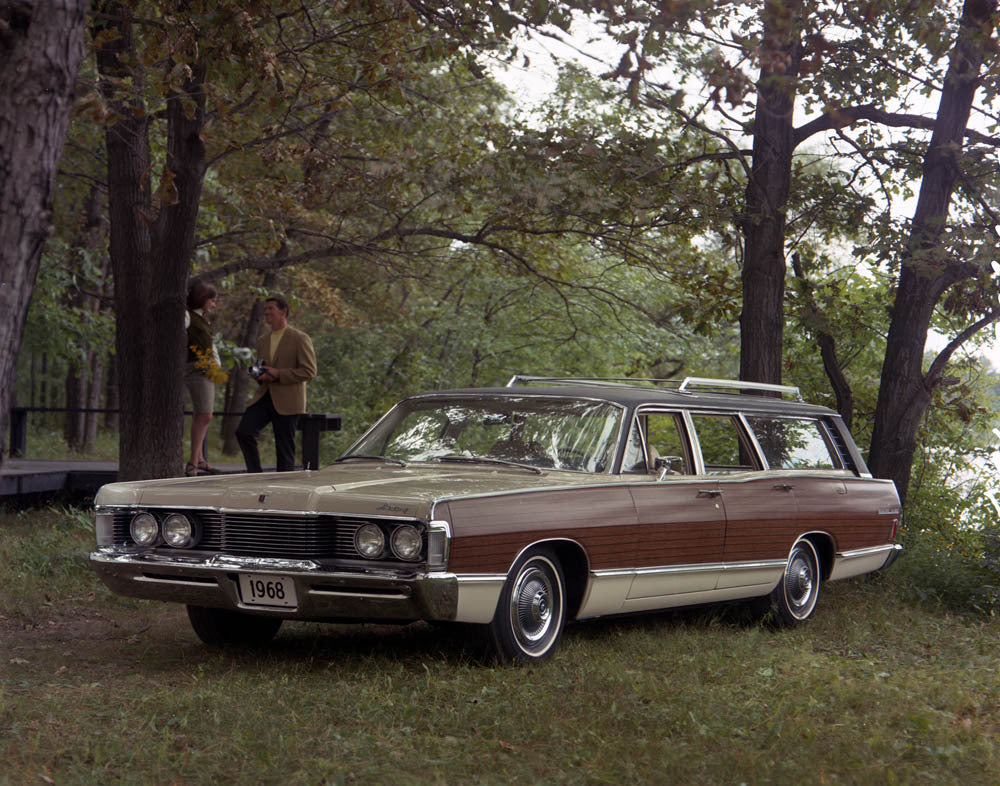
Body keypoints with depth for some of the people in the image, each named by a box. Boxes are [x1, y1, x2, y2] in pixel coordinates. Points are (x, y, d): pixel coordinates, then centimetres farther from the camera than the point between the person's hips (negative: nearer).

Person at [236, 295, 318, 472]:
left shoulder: (300, 339, -3)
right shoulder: (262, 341, 18)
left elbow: (309, 371, -9)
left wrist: (278, 374, -16)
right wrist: (259, 375, 3)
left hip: (287, 402, -5)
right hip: (264, 396, 6)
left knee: (285, 450, -2)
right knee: (243, 431, -14)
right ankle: (255, 475, -4)